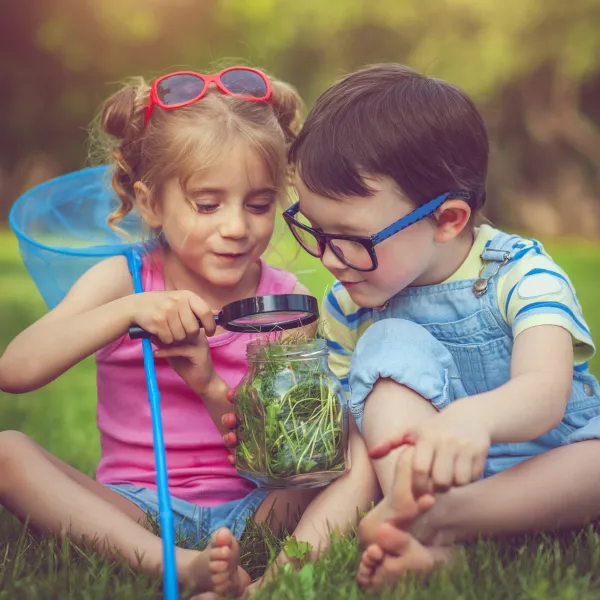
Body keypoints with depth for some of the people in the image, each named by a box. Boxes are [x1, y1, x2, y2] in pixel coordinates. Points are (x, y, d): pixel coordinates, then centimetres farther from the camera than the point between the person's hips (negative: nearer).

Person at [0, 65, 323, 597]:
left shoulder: (285, 300, 0)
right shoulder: (122, 282, 1)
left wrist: (210, 388, -26)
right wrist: (129, 310, -25)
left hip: (247, 507, 0)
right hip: (134, 507, 1)